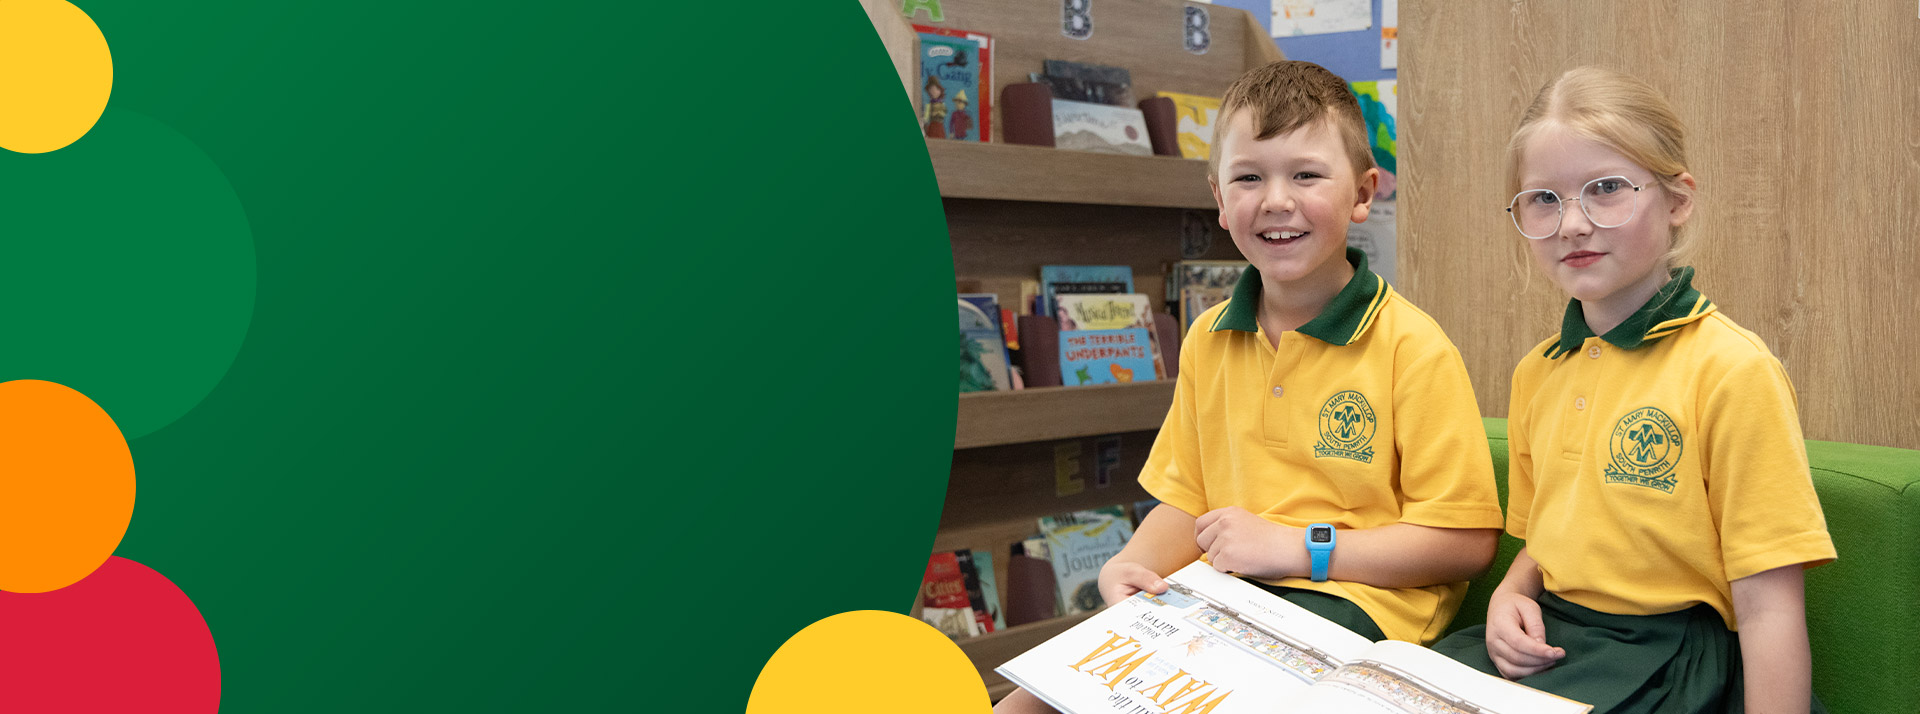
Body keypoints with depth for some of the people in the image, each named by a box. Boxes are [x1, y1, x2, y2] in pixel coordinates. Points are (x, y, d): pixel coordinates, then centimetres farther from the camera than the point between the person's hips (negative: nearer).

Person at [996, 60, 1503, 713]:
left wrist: (1295, 547, -14)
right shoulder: (1207, 340, 9)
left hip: (1360, 600, -4)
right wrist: (1134, 565, -7)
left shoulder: (1412, 347, -8)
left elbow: (1467, 541, -9)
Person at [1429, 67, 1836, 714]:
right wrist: (1511, 595, 2)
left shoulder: (1731, 369, -12)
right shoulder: (1536, 374, 9)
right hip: (1544, 639, 6)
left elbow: (1769, 606, -14)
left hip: (1664, 657, -5)